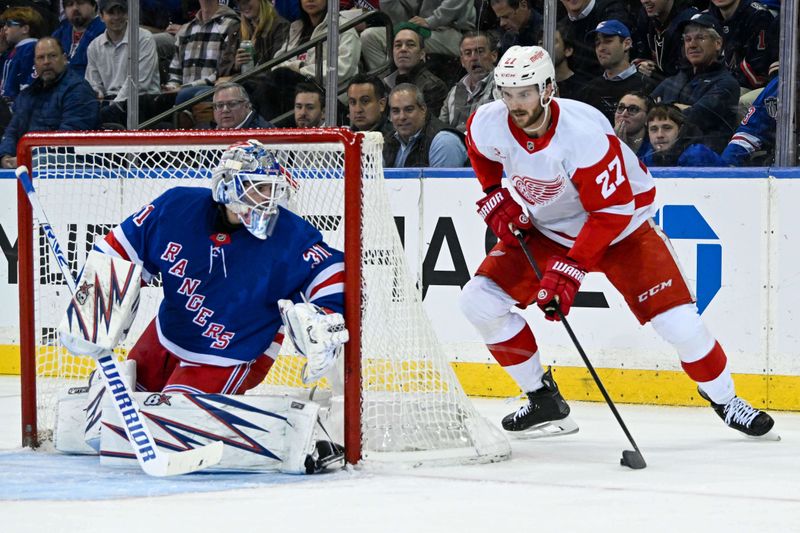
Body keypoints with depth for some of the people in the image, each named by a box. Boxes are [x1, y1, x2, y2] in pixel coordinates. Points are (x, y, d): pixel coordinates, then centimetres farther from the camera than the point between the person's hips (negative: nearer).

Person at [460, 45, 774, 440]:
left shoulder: (584, 133, -34)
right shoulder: (489, 123, -18)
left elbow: (612, 211, -30)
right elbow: (480, 150, 10)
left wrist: (570, 269, -34)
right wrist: (495, 199, -1)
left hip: (621, 225, -5)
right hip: (543, 229, 5)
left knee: (678, 322, -15)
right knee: (479, 300, -9)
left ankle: (724, 399, 13)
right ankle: (543, 400, 6)